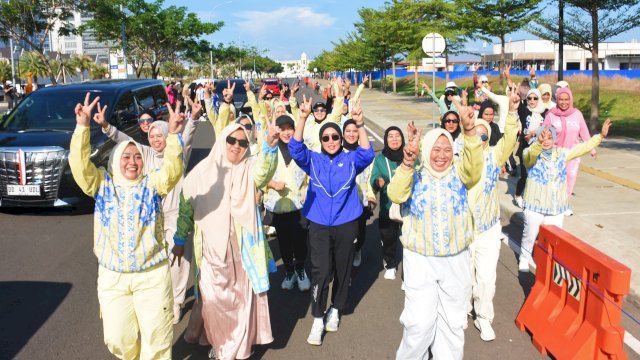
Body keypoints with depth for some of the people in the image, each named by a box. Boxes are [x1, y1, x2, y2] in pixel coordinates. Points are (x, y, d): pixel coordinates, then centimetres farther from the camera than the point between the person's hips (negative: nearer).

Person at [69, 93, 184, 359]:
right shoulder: (102, 184, 1)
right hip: (112, 276, 2)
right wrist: (82, 127, -24)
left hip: (153, 274, -1)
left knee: (156, 336, 7)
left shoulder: (152, 184, -3)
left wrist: (173, 135, -33)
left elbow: (172, 171, -20)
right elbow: (80, 165, -13)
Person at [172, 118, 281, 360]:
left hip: (242, 248, 0)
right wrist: (180, 239, 12)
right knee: (214, 299, 2)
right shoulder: (202, 171, 1)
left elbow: (264, 171, -27)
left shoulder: (249, 169, -2)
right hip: (210, 248, 0)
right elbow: (185, 207, 9)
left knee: (242, 297, 9)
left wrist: (270, 146, -46)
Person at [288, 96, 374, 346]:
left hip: (346, 224, 1)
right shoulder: (313, 160, 2)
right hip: (319, 225, 0)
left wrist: (360, 125, -30)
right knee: (320, 271, -7)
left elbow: (367, 154, -18)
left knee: (342, 270, 13)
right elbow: (295, 149, -14)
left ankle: (335, 310, 34)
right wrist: (303, 118, -27)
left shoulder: (351, 160, 1)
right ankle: (318, 319, 7)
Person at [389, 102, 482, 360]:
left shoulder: (459, 173, 0)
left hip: (456, 259, 2)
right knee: (420, 321, 1)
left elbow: (474, 166, -22)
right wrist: (407, 163, -39)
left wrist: (469, 131, -38)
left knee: (452, 319, 15)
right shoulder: (415, 176, -5)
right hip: (420, 259, -2)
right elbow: (395, 195, -23)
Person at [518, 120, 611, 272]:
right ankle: (524, 259, 27)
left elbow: (581, 148, 17)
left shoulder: (561, 153, 8)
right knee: (530, 234, 5)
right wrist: (538, 143, -55)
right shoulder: (531, 154, -10)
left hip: (556, 205, 4)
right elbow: (530, 154, -34)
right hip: (536, 204, -4)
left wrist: (600, 136, 13)